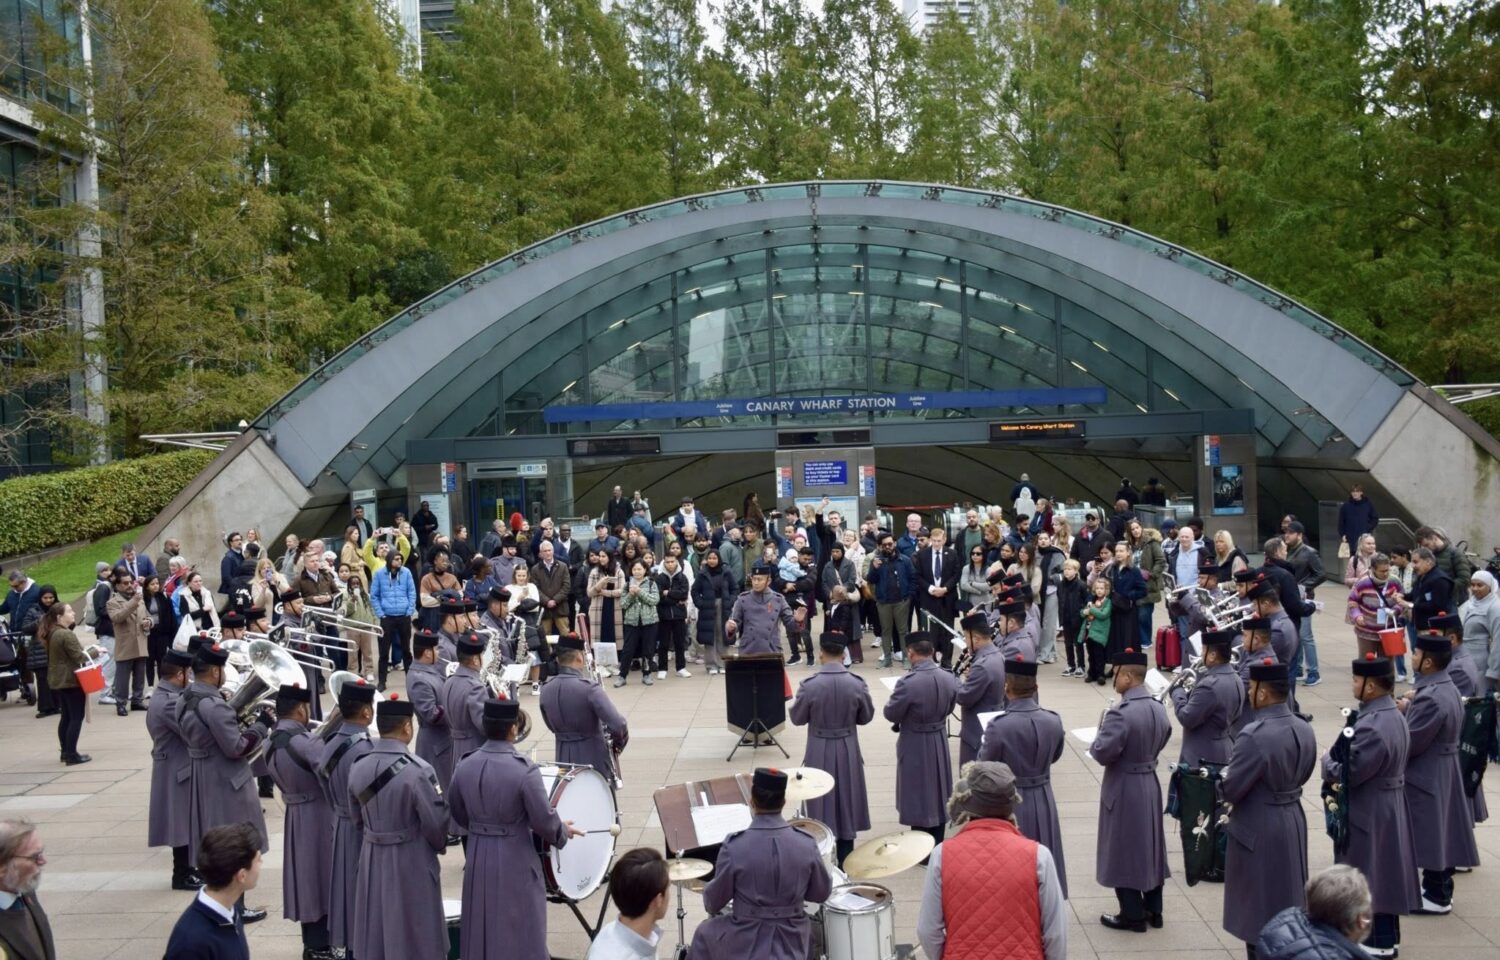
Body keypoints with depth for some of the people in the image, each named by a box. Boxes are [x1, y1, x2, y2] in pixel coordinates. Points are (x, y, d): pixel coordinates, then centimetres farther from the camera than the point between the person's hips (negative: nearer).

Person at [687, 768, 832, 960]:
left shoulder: (735, 846, -19)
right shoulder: (806, 844, -11)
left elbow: (715, 899, -7)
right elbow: (821, 893, 2)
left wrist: (711, 906, 16)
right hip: (792, 944, 2)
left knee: (705, 934, 29)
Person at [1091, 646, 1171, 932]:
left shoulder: (1120, 713, -24)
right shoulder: (1158, 708, 1)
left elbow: (1103, 753, -23)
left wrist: (1099, 736, -4)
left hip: (1124, 788, -8)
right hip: (1150, 782, 8)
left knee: (1124, 848, 5)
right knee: (1150, 844, 17)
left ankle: (1133, 914, 11)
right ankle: (1153, 909, 27)